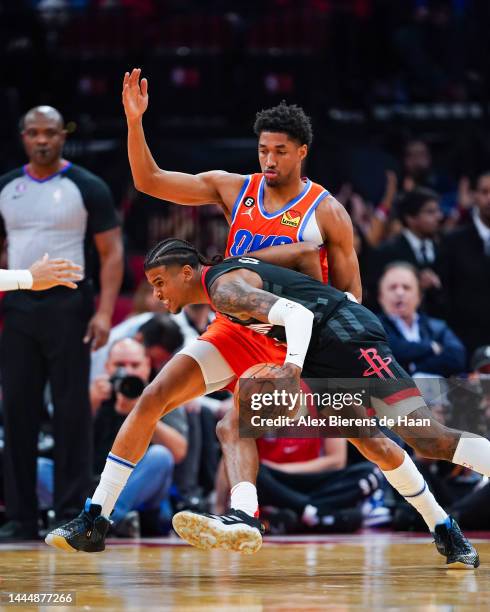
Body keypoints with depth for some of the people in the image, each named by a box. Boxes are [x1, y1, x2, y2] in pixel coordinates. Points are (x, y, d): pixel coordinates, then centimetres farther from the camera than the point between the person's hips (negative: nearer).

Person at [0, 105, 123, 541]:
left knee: (72, 412, -3)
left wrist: (104, 312, -14)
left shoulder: (87, 188, -3)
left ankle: (71, 516, 2)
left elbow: (112, 253, -4)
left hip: (68, 308, -4)